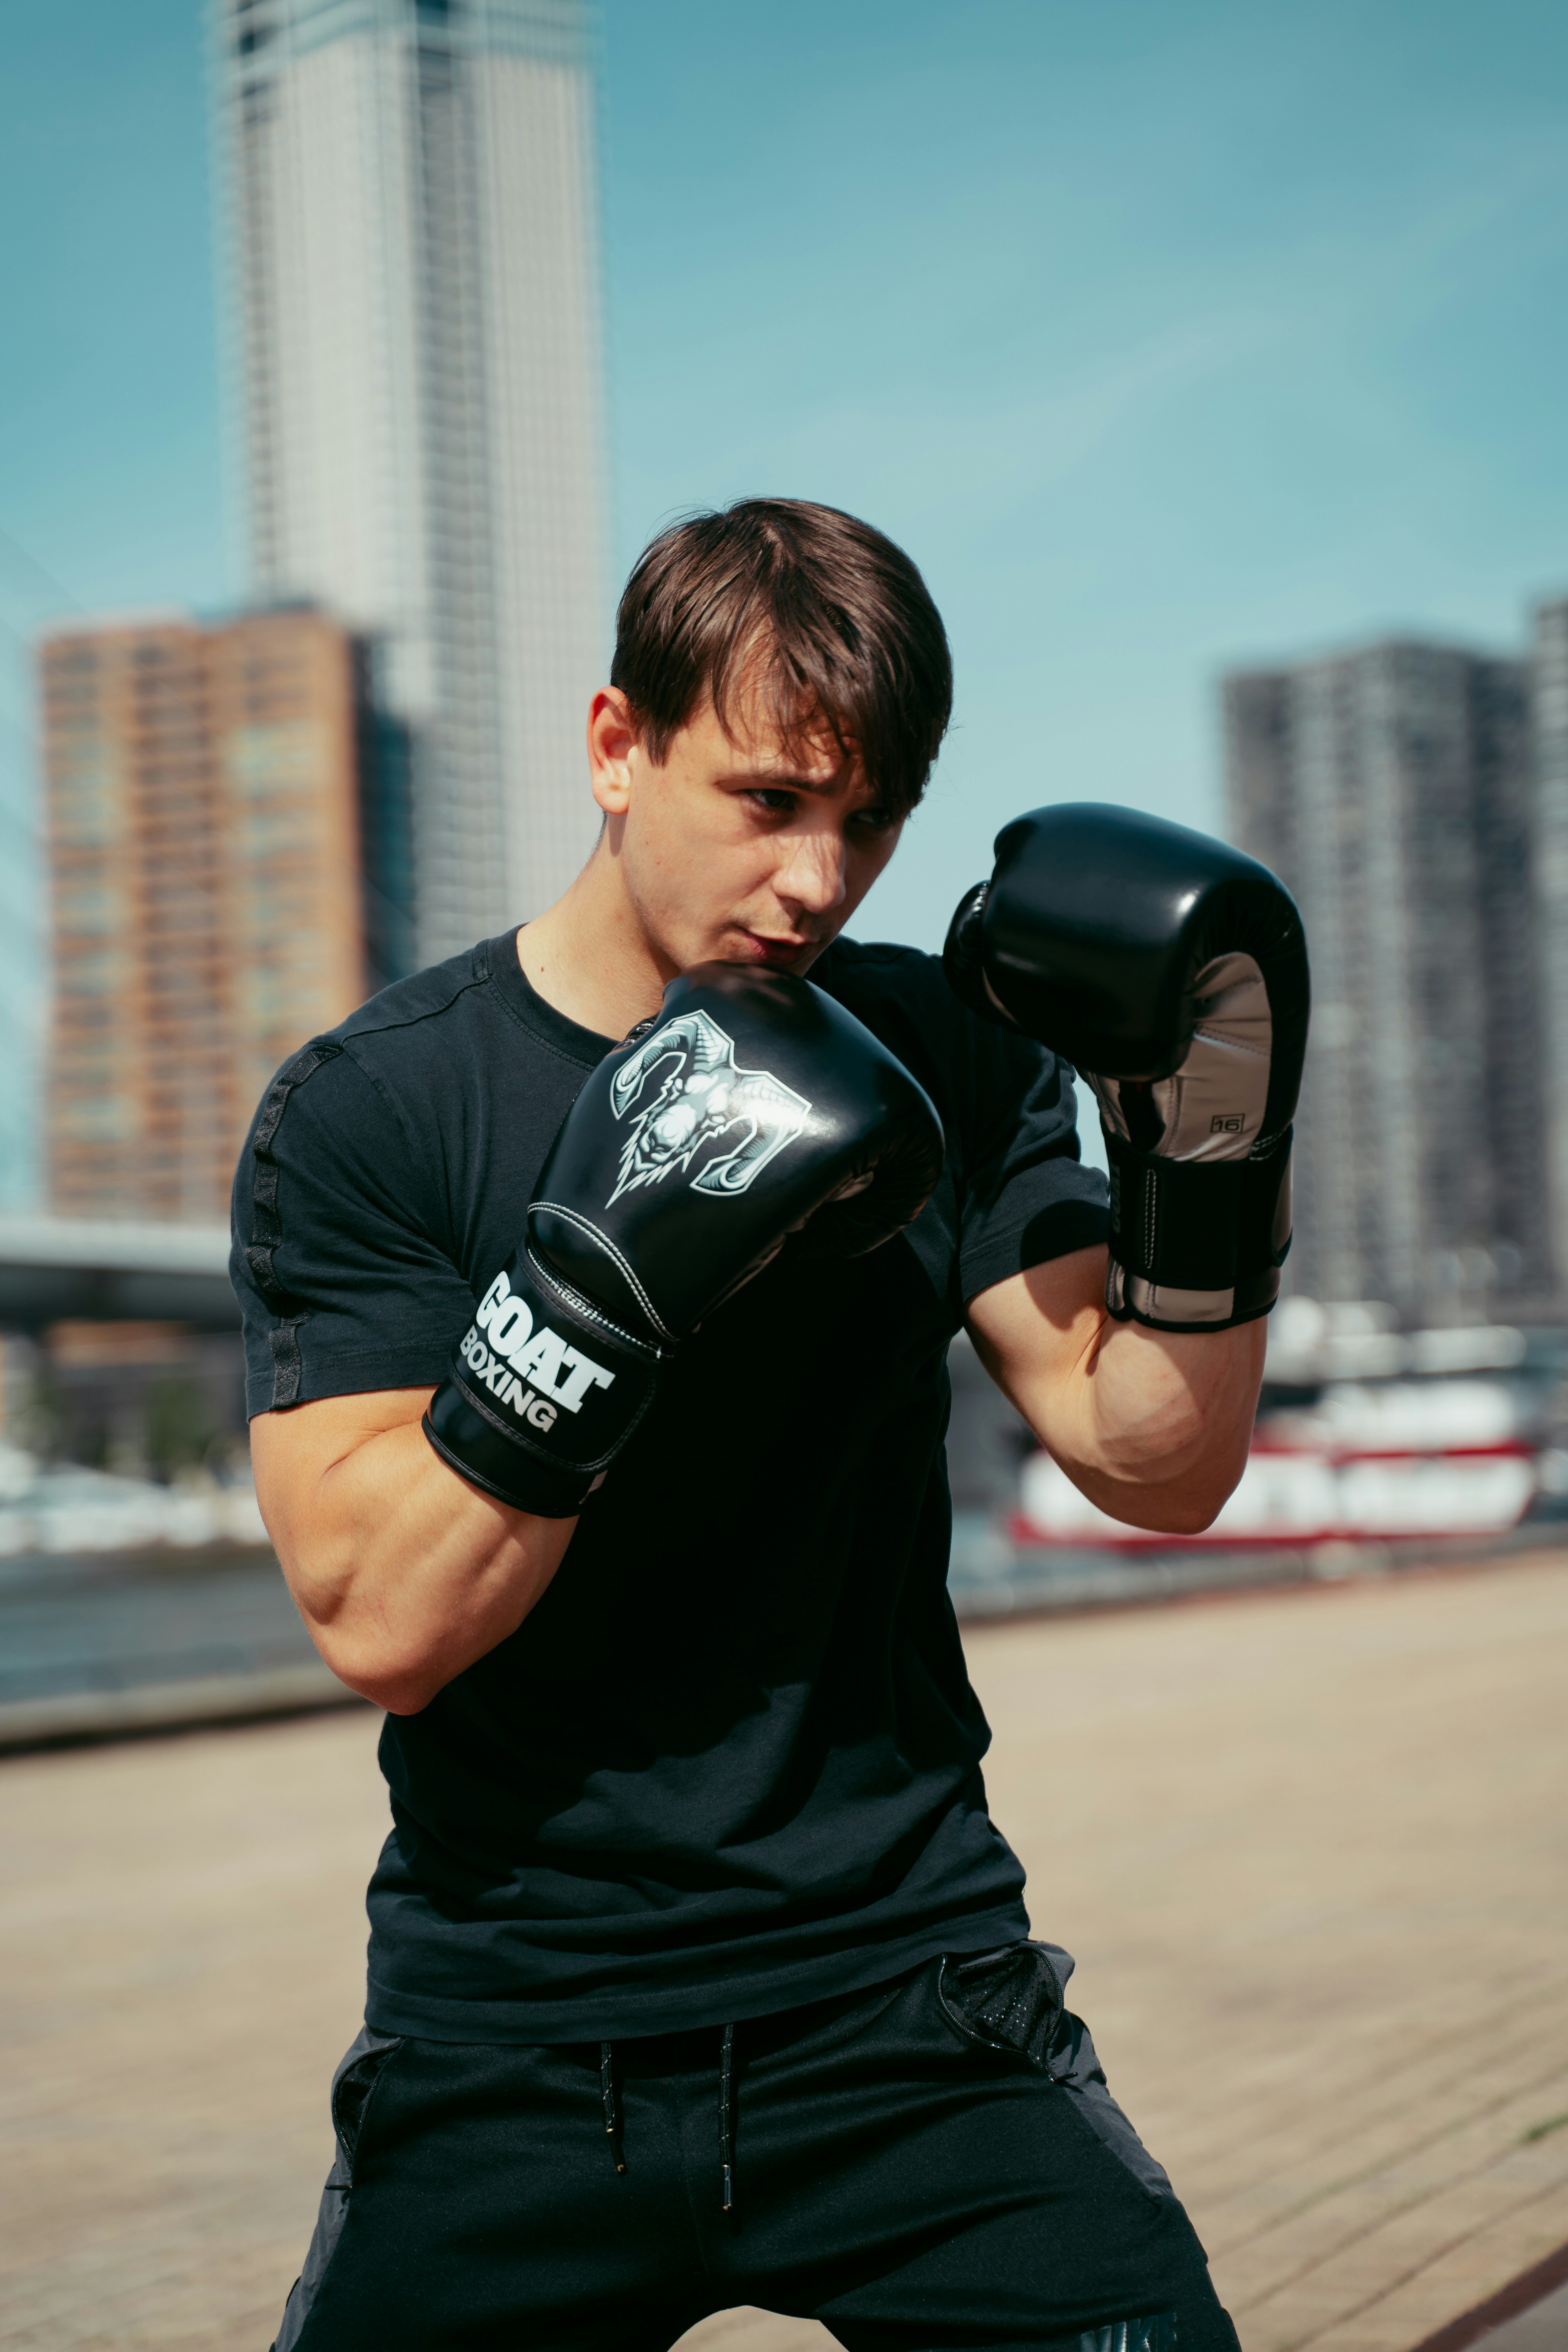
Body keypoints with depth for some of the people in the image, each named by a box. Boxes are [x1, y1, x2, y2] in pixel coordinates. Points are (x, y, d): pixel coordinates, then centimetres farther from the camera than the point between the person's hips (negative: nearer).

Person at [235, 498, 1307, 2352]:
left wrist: (1211, 1151, -14)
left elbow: (1157, 1470, 0)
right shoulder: (363, 1111, -5)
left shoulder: (940, 1065, 4)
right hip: (506, 2041, -1)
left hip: (903, 2000, 2)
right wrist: (615, 1273, -24)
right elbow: (382, 1623, -14)